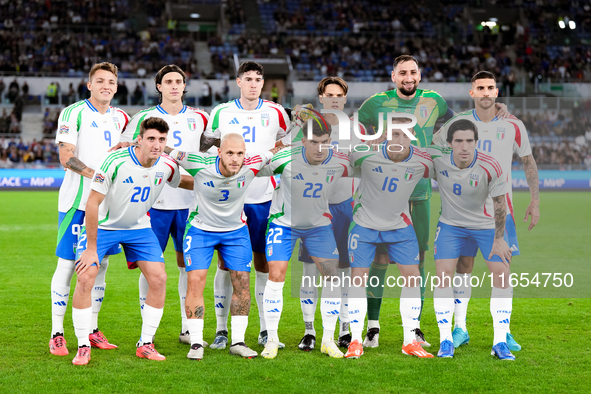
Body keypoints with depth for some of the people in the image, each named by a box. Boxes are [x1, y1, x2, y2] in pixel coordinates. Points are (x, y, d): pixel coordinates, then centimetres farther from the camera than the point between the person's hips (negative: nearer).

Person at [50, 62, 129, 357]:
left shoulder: (119, 118, 14)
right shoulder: (73, 113, -5)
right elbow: (66, 158, -13)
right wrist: (96, 174, -23)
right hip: (77, 200, -6)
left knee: (100, 265, 8)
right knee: (67, 264, -4)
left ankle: (91, 330, 17)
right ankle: (57, 334, 2)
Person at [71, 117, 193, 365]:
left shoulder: (166, 166, -12)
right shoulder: (115, 162, -28)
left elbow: (182, 181, 14)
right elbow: (92, 204, -23)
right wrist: (91, 248, -21)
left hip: (138, 227, 4)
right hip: (103, 225, -4)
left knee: (159, 278, -7)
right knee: (85, 278, -17)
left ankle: (145, 344, 6)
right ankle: (83, 347, -3)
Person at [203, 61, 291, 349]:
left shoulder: (275, 114, 5)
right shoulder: (221, 113, 4)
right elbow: (206, 147, 16)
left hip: (263, 198, 0)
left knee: (263, 262, 3)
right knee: (225, 263, -1)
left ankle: (266, 329, 11)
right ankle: (221, 330, 4)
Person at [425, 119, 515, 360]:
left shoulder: (490, 167, -27)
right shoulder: (437, 157, -22)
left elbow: (499, 204, -14)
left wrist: (499, 239, -8)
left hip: (486, 225, -1)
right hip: (450, 224, 1)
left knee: (502, 275, -8)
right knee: (443, 275, -11)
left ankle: (500, 343, 2)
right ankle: (446, 341, 0)